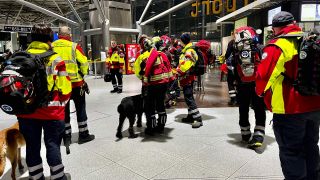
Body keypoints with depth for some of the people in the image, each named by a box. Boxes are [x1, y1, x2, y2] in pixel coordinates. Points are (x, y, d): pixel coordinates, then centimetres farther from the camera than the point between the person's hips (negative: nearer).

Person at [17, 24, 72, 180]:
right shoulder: (55, 59, -9)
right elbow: (64, 88, -9)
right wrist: (61, 103, 10)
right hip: (51, 112, -4)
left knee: (32, 146, 14)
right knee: (52, 145, 7)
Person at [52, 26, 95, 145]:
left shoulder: (51, 47, 0)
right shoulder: (74, 47, -10)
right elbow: (84, 63, -9)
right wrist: (83, 74, 10)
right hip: (76, 83, -3)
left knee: (64, 109, 13)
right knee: (80, 108, 10)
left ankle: (66, 136, 19)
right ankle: (83, 134, 16)